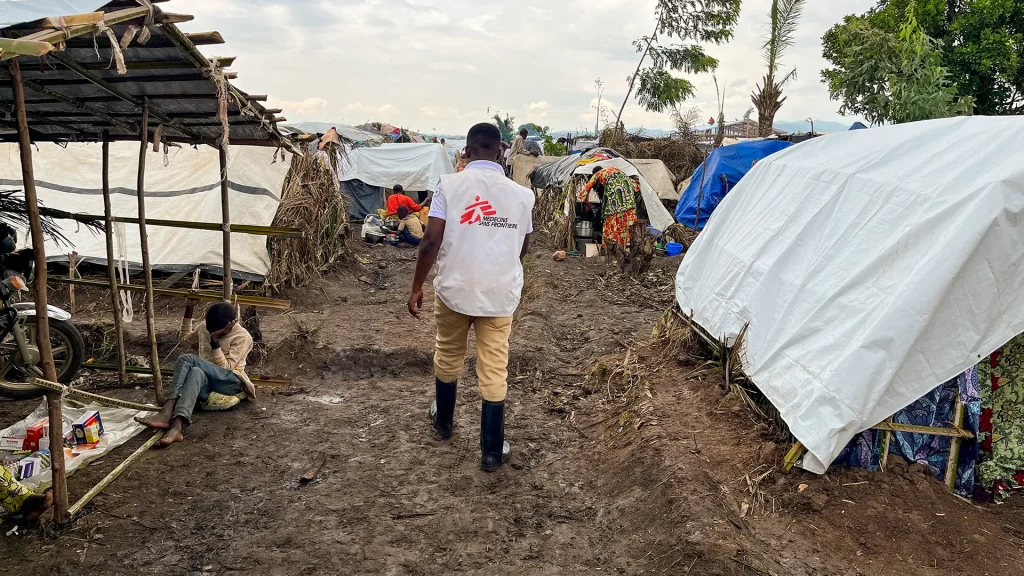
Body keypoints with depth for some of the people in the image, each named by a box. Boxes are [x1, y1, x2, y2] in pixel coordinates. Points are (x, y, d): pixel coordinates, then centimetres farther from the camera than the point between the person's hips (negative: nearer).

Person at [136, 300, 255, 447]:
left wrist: (215, 341, -22)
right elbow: (185, 338, 31)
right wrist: (189, 309, 20)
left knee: (187, 359, -29)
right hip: (207, 383, 5)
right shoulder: (205, 327, 10)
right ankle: (176, 428, -55)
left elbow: (225, 368, -13)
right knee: (196, 373, -34)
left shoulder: (242, 337, -7)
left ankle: (167, 414, -46)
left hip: (231, 383, -5)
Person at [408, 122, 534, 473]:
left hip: (454, 288, 0)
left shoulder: (450, 185, -8)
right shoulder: (521, 194, -1)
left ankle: (444, 421, 43)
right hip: (500, 294, 1)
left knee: (448, 357, 22)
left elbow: (432, 242, -13)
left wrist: (416, 287, -2)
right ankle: (492, 451, 14)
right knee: (494, 371, 7)